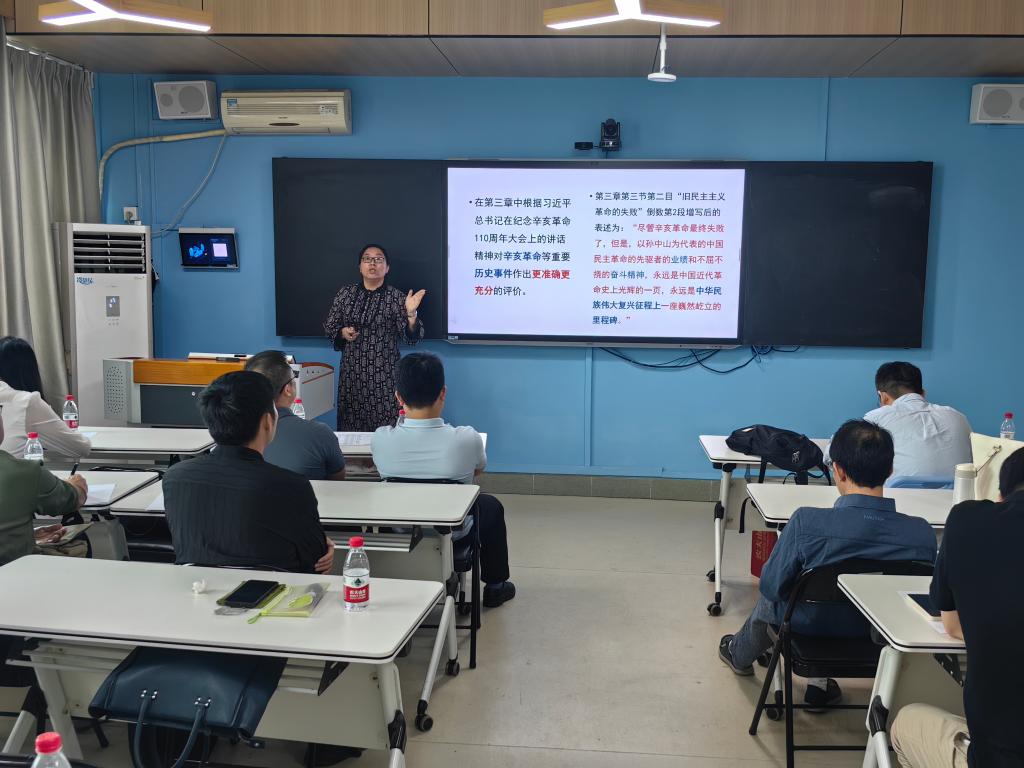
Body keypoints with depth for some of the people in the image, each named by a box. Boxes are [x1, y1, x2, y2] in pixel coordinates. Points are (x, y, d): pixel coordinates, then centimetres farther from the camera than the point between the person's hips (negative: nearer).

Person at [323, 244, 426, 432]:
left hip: (384, 372, -3)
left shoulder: (397, 297, -3)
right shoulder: (345, 294, 6)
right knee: (350, 425, 7)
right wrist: (342, 332, -7)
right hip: (352, 371, 3)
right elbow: (329, 326, 13)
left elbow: (411, 337, -7)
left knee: (384, 428, -4)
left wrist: (411, 313, -23)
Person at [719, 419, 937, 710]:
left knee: (768, 601, 32)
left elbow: (772, 586, -18)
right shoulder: (923, 534, -23)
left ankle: (739, 654, 63)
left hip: (809, 628, -2)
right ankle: (819, 684, 45)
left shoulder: (807, 522, -31)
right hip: (878, 640, 2)